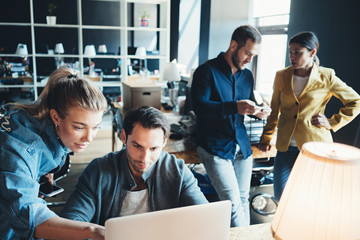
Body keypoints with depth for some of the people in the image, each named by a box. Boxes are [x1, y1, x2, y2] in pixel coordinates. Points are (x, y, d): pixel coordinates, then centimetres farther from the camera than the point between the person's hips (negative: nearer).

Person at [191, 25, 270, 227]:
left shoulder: (247, 75, 13)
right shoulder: (207, 71, -8)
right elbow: (199, 106, -19)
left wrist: (256, 111, -1)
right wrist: (234, 107, -29)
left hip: (242, 146, 6)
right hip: (215, 147, -6)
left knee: (243, 200, 12)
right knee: (233, 202, -12)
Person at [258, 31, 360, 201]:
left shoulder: (326, 77, -5)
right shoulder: (281, 76, 3)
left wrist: (333, 123, -3)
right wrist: (266, 138, 9)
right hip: (286, 146, 3)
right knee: (281, 196, 4)